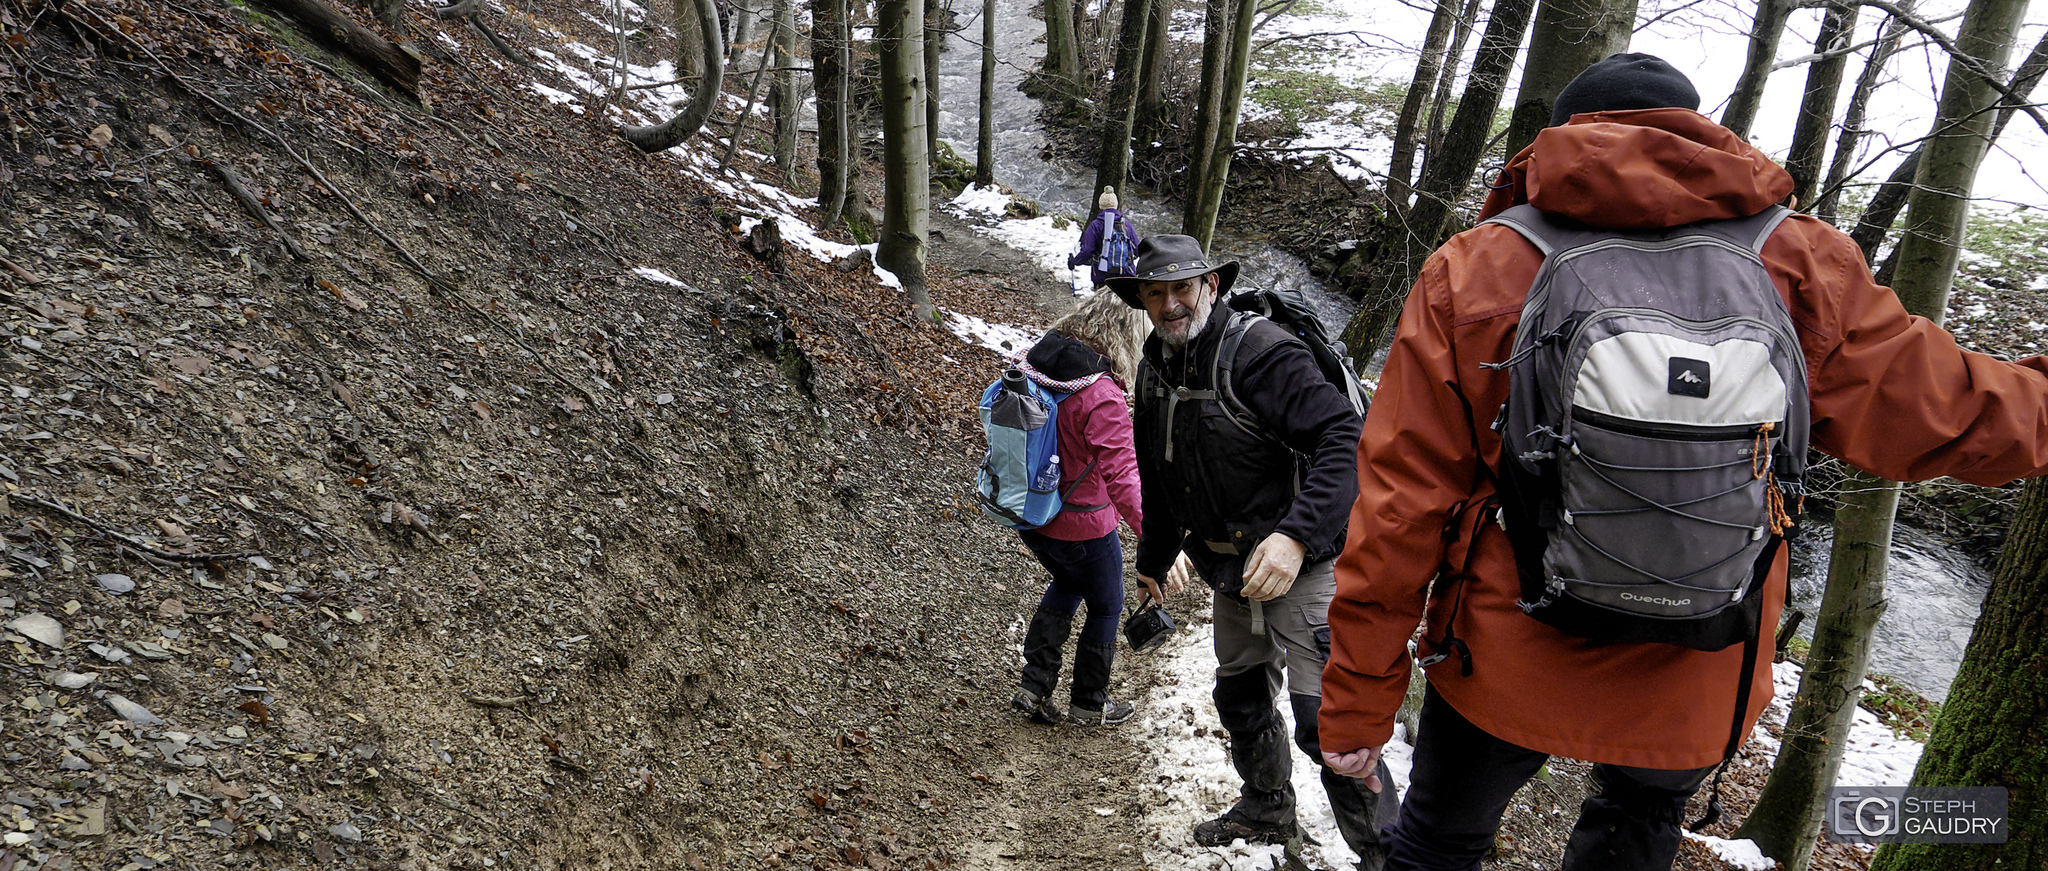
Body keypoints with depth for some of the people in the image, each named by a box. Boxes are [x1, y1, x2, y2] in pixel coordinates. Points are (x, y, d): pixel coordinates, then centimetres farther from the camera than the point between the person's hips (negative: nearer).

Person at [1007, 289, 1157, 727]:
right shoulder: (1101, 398, -27)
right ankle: (1089, 703, 36)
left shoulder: (1031, 367, -4)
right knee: (1106, 607, 19)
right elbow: (1122, 479, -32)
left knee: (1067, 583, 32)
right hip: (1081, 528, -7)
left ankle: (1035, 687, 30)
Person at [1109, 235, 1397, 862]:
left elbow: (1345, 439, -29)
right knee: (1240, 698, 23)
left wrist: (1297, 535, -38)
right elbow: (1158, 479, 20)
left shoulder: (1258, 351, -20)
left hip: (1298, 561, -8)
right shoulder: (1155, 371, 5)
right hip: (1231, 572, 9)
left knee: (1322, 716, -14)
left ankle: (1384, 850, 3)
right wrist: (1152, 561, 28)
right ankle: (1267, 811, 46)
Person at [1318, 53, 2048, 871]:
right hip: (1697, 686, 2)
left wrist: (1357, 700, -5)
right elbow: (1946, 413, 0)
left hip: (1504, 671, -1)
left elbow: (1401, 505, -13)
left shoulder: (1471, 275, -13)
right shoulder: (1799, 269, -10)